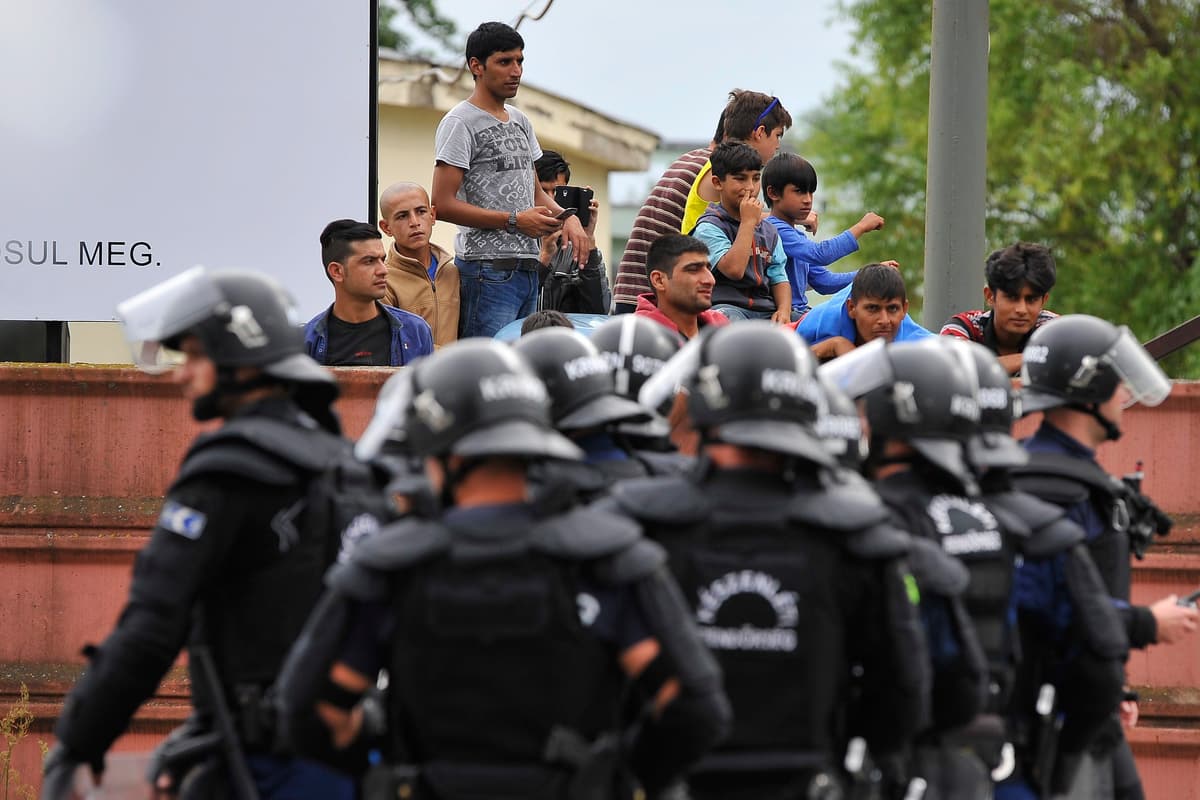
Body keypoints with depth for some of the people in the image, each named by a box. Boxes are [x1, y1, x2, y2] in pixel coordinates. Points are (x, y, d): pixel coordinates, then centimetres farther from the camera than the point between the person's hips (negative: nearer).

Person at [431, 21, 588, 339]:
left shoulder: (520, 122, 20)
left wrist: (567, 217, 5)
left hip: (527, 266, 9)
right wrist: (515, 220, -15)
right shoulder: (460, 123, -7)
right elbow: (443, 204, -15)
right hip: (488, 269, -9)